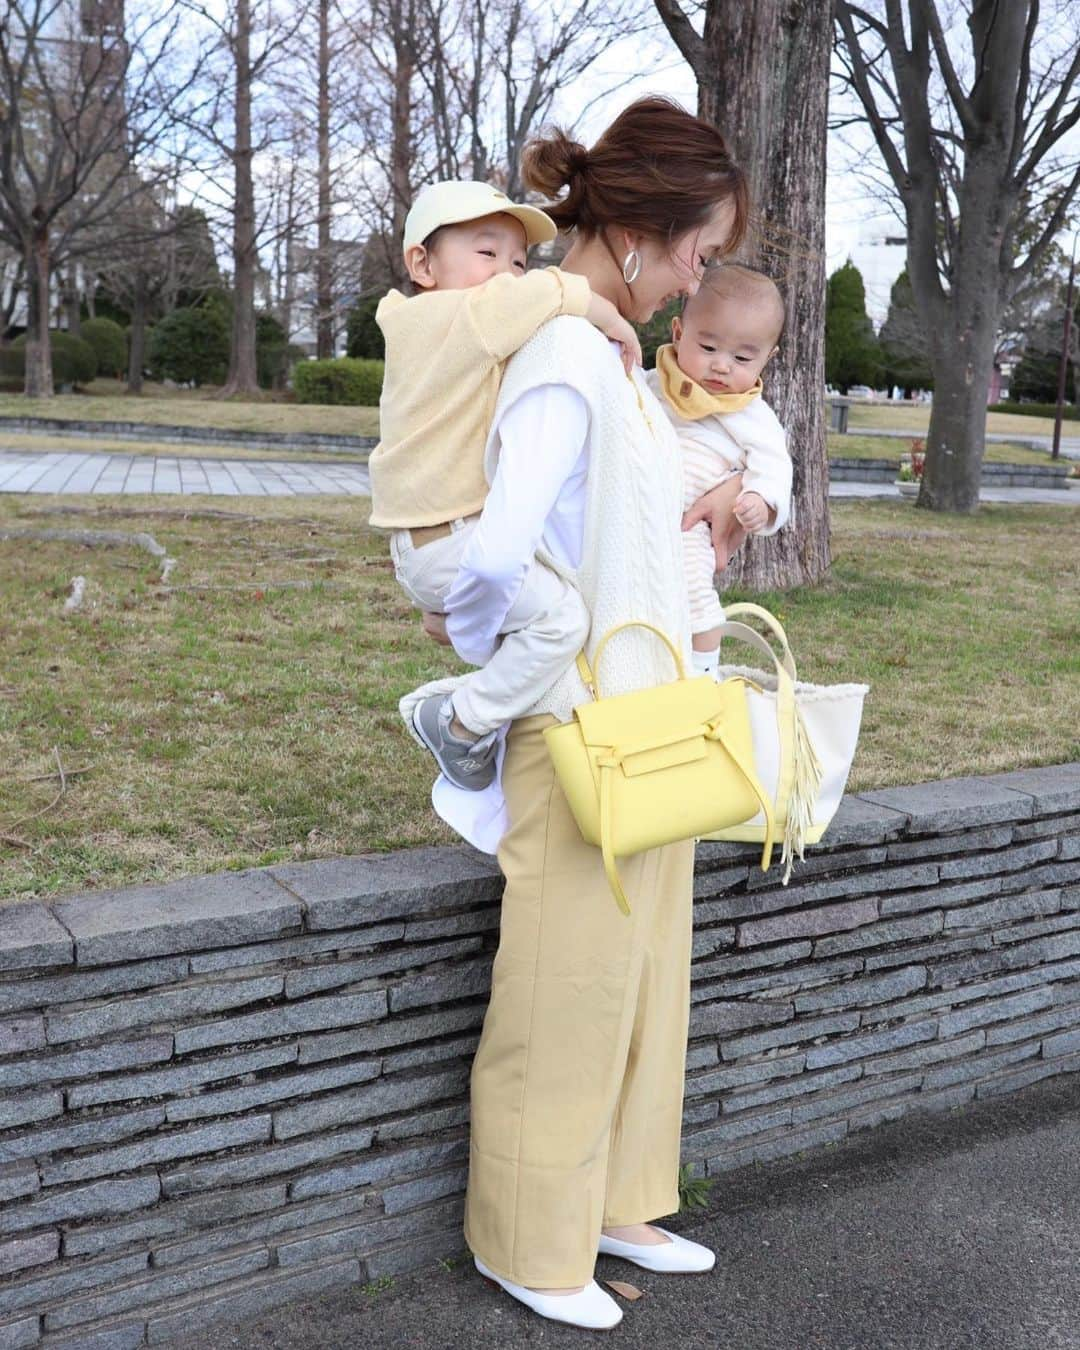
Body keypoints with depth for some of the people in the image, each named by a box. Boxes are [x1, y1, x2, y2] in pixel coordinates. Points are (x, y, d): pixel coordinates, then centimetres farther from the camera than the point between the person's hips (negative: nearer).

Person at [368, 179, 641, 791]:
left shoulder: (422, 324, 16)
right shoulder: (462, 317, -15)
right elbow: (554, 290, -25)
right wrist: (615, 322, -9)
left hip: (433, 540, 11)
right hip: (445, 541, -11)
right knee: (559, 614, -25)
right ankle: (462, 723, -13)